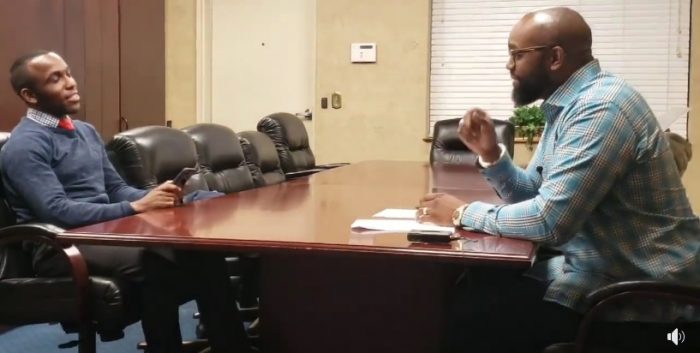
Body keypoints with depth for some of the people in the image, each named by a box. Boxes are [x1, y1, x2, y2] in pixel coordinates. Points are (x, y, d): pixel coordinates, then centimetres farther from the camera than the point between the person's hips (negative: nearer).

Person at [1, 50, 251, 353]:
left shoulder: (86, 131, 17)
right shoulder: (25, 145, -9)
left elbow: (116, 188, 18)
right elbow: (58, 213, -20)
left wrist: (153, 197, -5)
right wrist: (137, 207, -22)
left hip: (106, 231, 8)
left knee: (200, 248, -17)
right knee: (155, 262, -35)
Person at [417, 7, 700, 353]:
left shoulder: (602, 108, -22)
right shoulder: (567, 105, 9)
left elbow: (548, 221, -28)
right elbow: (532, 195, 15)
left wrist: (464, 213, -13)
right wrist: (490, 154, -2)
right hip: (595, 265, 9)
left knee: (466, 316, -14)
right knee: (466, 289, 2)